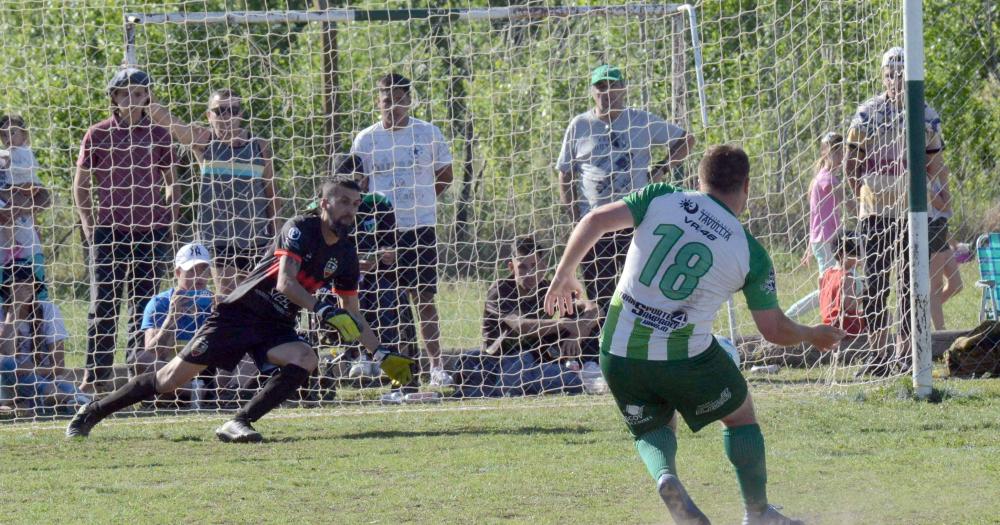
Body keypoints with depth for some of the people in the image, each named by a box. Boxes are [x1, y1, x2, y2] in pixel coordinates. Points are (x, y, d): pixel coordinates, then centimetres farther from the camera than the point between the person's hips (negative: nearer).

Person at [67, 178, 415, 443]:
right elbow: (285, 283, -26)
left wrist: (381, 354, 10)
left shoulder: (345, 254, 6)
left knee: (306, 360, -27)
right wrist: (324, 311, -37)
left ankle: (239, 423, -23)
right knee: (172, 379, -8)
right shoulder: (301, 229, -14)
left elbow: (350, 315, 16)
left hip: (277, 328, 6)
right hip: (240, 313, -6)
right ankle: (90, 414, 9)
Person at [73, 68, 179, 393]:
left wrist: (171, 221, 5)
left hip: (151, 231, 2)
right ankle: (96, 375, -5)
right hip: (109, 229, -2)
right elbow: (81, 183, 9)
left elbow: (171, 182, 15)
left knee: (143, 302, 4)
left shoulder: (158, 134, 8)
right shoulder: (98, 134, 4)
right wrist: (88, 223, 0)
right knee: (103, 302, -5)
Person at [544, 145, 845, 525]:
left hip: (618, 351, 2)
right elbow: (775, 330, 4)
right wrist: (813, 336, 25)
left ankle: (664, 476, -9)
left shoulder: (661, 199, 1)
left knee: (653, 430, 25)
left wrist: (564, 275, 5)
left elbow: (597, 220, -8)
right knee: (740, 415, 25)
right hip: (686, 357, -2)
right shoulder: (750, 252, -1)